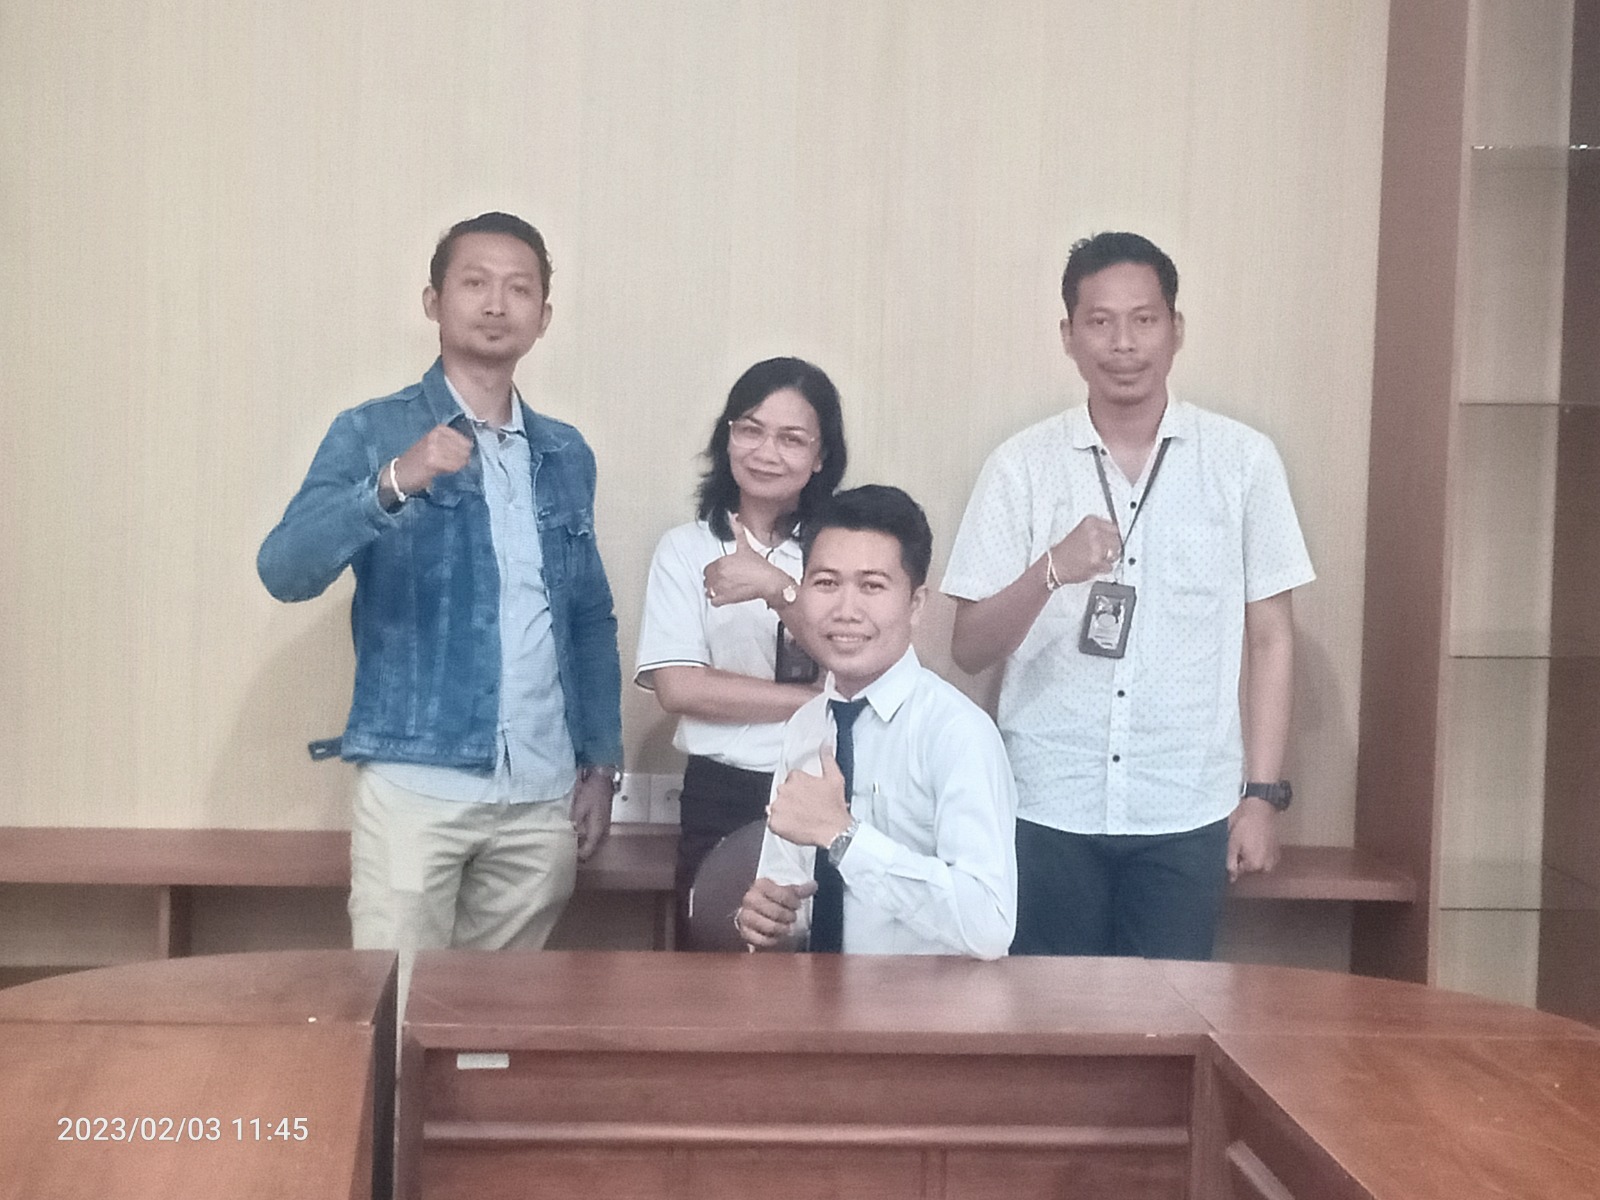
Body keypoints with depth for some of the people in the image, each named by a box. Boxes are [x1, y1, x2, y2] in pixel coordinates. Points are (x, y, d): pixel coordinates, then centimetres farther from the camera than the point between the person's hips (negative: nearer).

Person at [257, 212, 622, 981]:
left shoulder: (566, 455, 12)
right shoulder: (373, 432, -1)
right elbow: (285, 572, -15)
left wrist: (601, 762, 12)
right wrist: (394, 484, -29)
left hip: (542, 796, 4)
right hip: (416, 785, -4)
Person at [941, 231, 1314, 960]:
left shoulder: (1243, 460, 1)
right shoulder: (1020, 466, 0)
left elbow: (1269, 636, 6)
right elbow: (969, 650, -2)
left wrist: (1262, 793, 1)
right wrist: (1051, 571, -19)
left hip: (1186, 814, 0)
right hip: (1048, 811, 0)